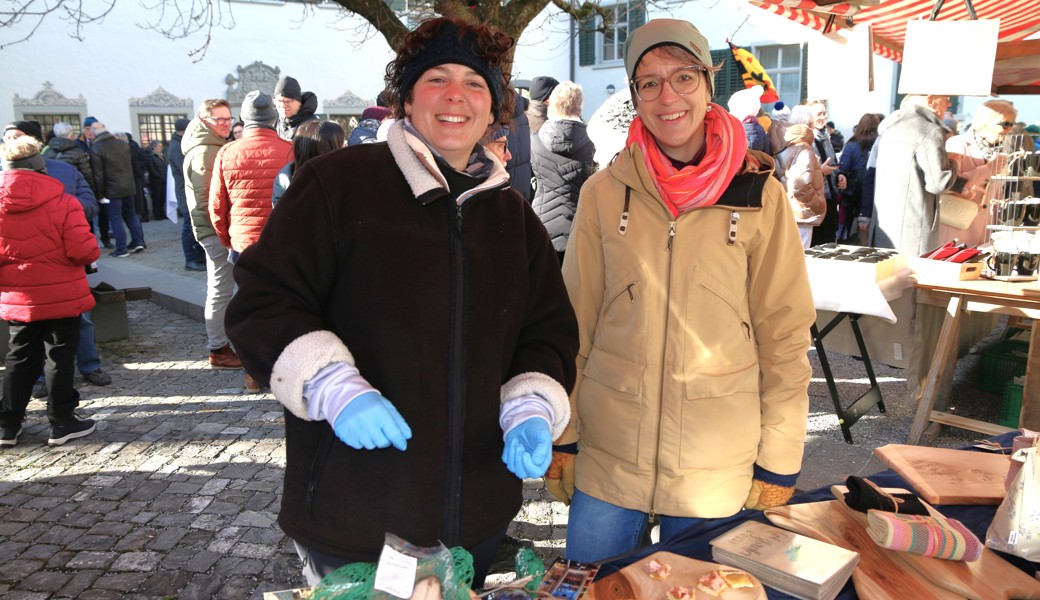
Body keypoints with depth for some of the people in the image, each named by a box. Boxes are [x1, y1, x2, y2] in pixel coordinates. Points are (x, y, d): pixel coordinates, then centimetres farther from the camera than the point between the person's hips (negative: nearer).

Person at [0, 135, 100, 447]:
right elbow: (84, 252, -18)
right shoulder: (63, 202, -14)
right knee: (60, 357, 7)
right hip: (61, 296, -4)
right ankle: (61, 423, 14)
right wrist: (93, 249, 5)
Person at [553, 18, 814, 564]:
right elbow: (576, 319, 3)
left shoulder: (760, 196, -6)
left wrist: (779, 459, -2)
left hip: (717, 464, -1)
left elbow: (785, 331, -2)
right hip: (608, 455, 1)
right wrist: (562, 435, 4)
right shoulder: (604, 192, -2)